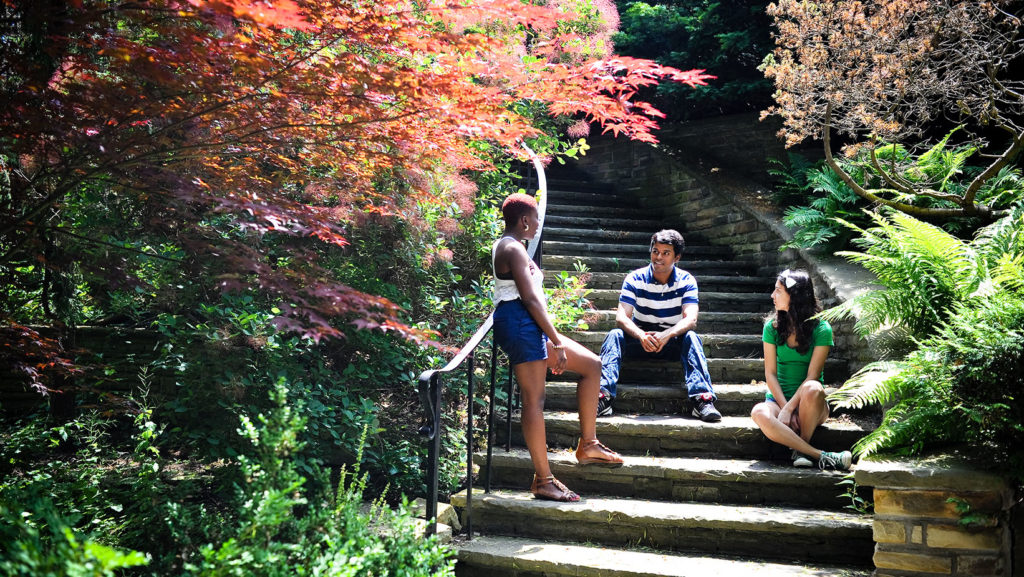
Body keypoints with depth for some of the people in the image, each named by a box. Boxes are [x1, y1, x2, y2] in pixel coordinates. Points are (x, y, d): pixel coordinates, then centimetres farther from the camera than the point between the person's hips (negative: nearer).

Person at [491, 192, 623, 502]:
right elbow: (530, 299, -19)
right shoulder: (514, 249, -12)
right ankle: (543, 480, -5)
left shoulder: (506, 246, 21)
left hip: (530, 325, 11)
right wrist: (557, 342, -17)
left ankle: (588, 445, 13)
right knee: (534, 398, -9)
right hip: (520, 323, -11)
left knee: (592, 365, 11)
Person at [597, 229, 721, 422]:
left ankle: (702, 398, -43)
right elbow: (621, 317, -18)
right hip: (639, 340, 0)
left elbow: (690, 319, -20)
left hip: (673, 342, 0)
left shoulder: (686, 281, -6)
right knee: (614, 335, -28)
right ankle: (603, 396, -43)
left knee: (691, 337, -31)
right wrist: (641, 336, -40)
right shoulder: (635, 279, -7)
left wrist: (666, 335, -41)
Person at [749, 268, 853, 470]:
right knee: (759, 413, -34)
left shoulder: (821, 329, -7)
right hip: (778, 399, 2)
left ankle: (801, 449, -18)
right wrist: (784, 407, -16)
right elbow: (770, 373, -2)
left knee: (812, 389, -39)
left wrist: (789, 408, -22)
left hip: (808, 403, -2)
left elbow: (812, 376, -13)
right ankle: (820, 456, -29)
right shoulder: (772, 327, 3)